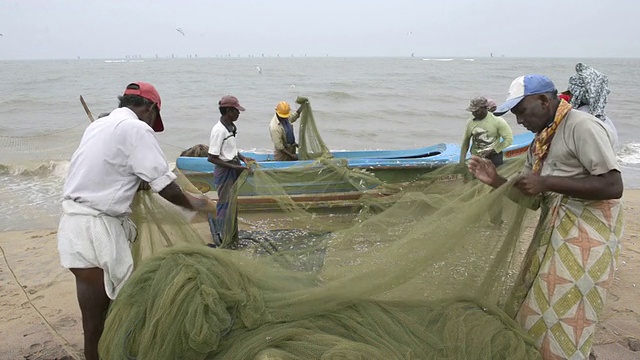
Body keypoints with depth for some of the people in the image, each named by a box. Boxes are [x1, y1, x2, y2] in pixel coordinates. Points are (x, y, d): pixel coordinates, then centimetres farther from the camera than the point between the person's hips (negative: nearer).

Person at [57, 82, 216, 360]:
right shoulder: (137, 128, -11)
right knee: (97, 322, 3)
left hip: (75, 219, 9)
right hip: (95, 230, -9)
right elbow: (167, 188, -12)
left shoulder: (99, 125, 15)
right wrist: (192, 203, 5)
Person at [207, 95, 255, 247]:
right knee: (226, 206, 1)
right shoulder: (219, 130, -22)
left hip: (233, 171, 9)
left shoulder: (231, 127, 4)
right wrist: (234, 167, -23)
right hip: (224, 172, -9)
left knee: (233, 205, 17)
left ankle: (233, 239, 31)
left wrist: (243, 158, 4)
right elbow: (211, 158, -22)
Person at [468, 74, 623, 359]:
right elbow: (533, 199, 14)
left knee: (560, 319, -3)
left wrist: (547, 182, -25)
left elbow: (613, 186, -23)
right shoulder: (539, 143, 11)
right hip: (552, 232, 9)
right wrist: (495, 181, -3)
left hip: (585, 233, -9)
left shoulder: (581, 126, -15)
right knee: (531, 308, 15)